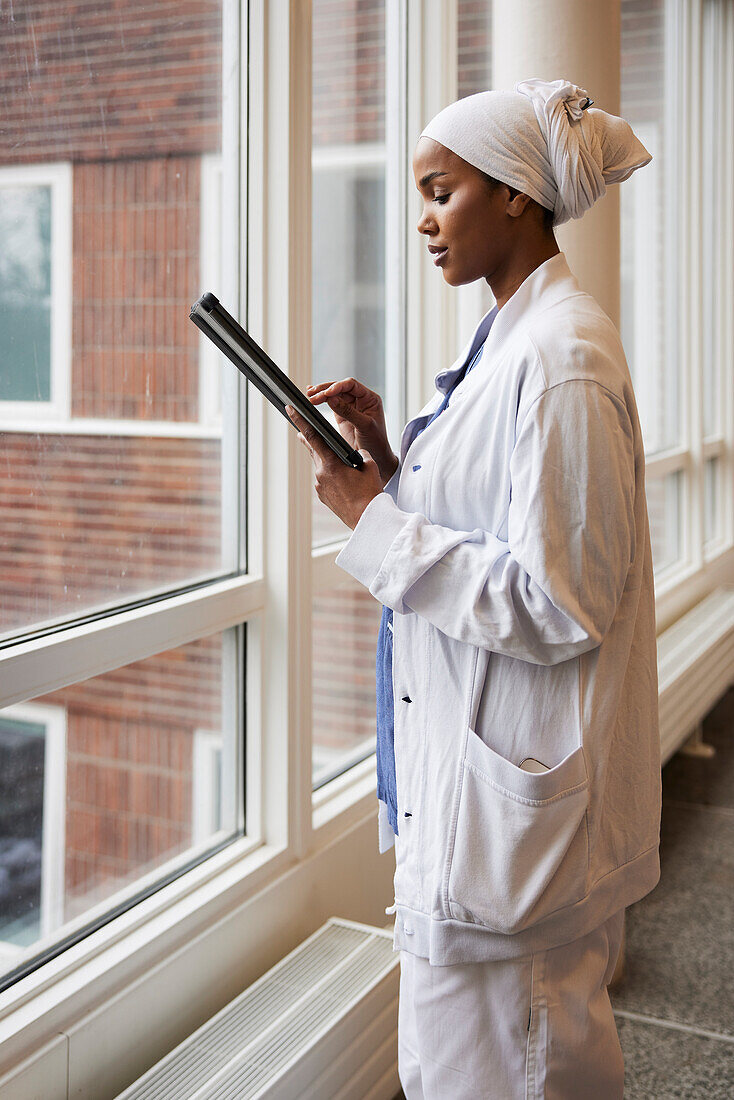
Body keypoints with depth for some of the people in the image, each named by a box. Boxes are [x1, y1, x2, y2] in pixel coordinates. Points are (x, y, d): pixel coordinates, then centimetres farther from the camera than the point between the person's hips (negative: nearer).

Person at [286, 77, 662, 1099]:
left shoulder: (562, 359, -21)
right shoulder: (512, 336, 11)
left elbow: (559, 604, -24)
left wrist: (377, 521, -18)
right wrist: (387, 458, 2)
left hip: (511, 795, -10)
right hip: (482, 778, 10)